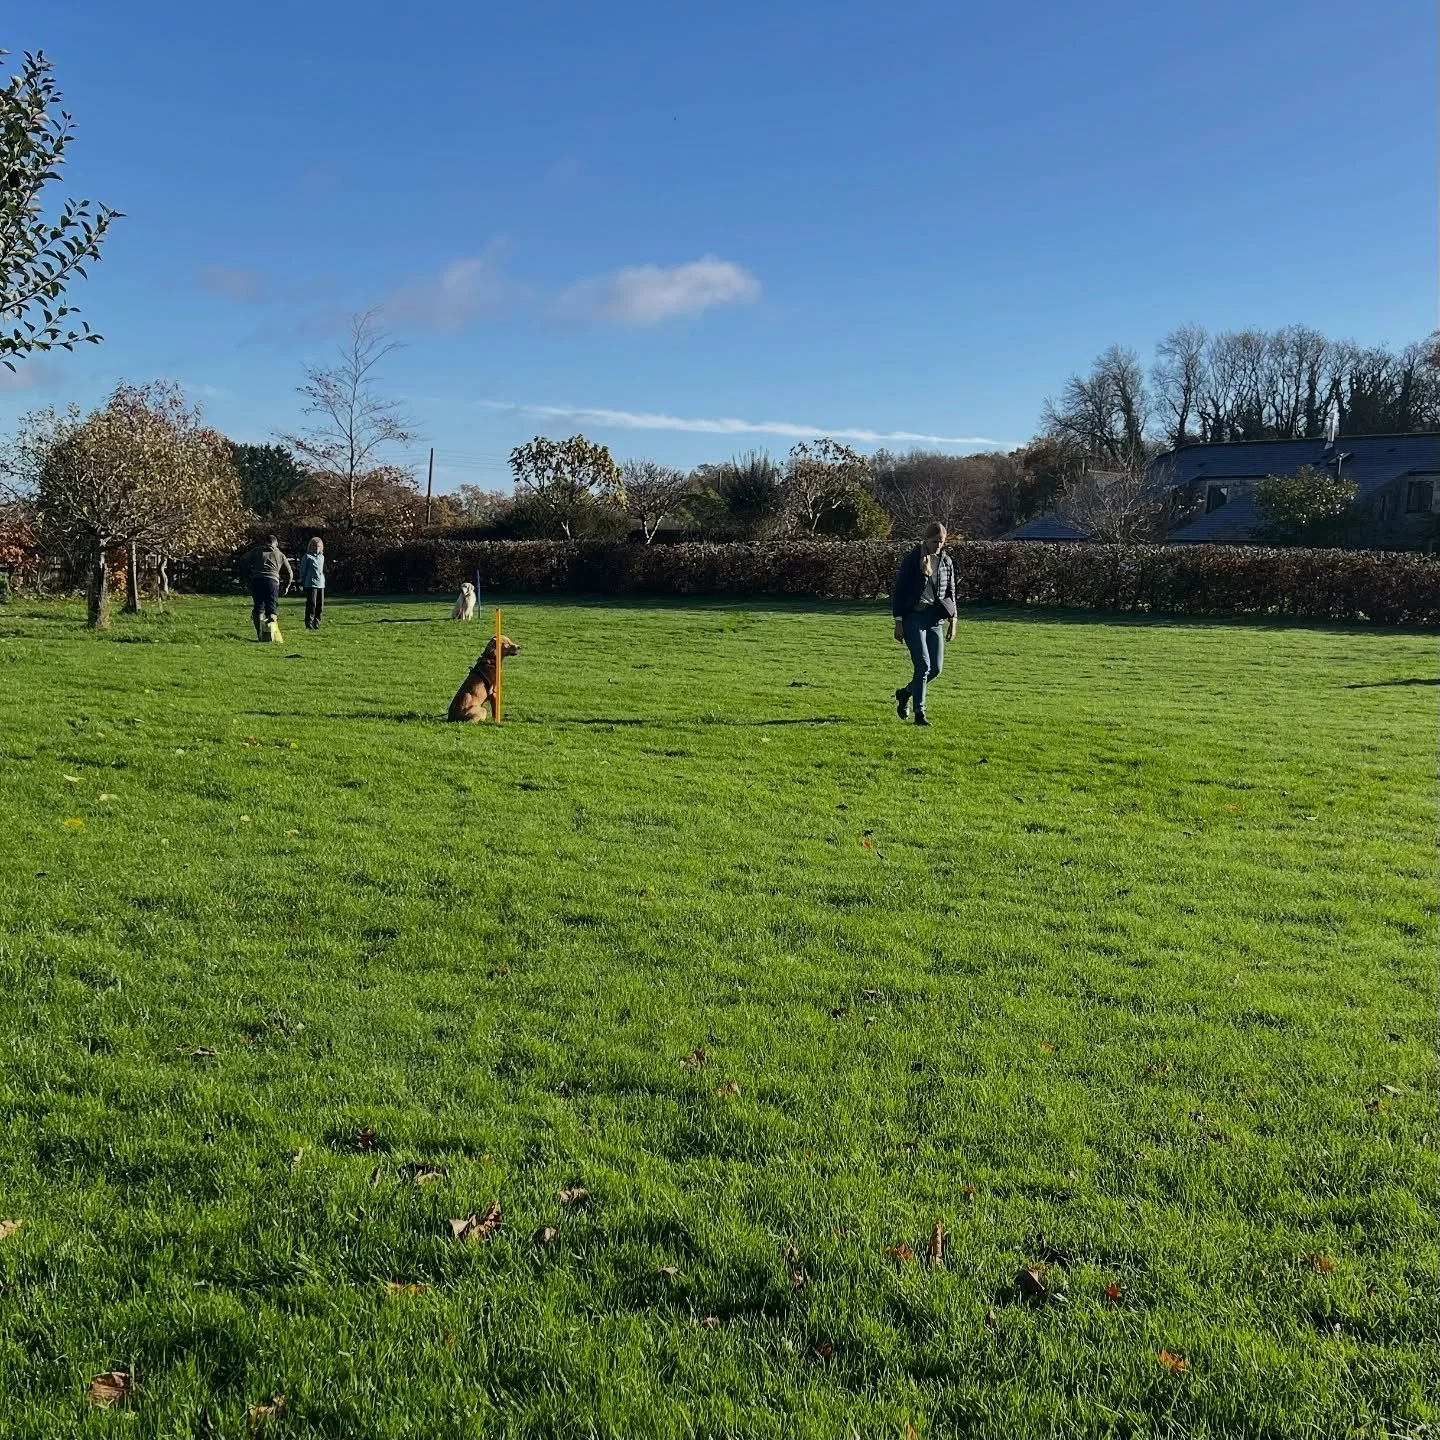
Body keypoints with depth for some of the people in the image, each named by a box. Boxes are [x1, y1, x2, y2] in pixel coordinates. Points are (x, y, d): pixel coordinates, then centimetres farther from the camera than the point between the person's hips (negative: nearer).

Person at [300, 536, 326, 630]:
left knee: (320, 605, 6)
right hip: (311, 584, -6)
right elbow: (303, 570, 0)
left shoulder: (322, 557, 17)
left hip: (321, 584, 6)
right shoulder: (307, 556, -2)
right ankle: (309, 623, -4)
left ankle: (316, 622, 14)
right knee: (311, 604, -8)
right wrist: (302, 583, -2)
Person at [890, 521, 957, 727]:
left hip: (935, 619, 5)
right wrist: (898, 622, -8)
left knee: (936, 668, 2)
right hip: (914, 617, -5)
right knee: (923, 665, -12)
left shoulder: (947, 562, 10)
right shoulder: (912, 559, -5)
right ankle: (919, 713, -4)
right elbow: (898, 591, -4)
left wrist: (952, 621, 11)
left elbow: (950, 593, 18)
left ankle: (905, 693, 28)